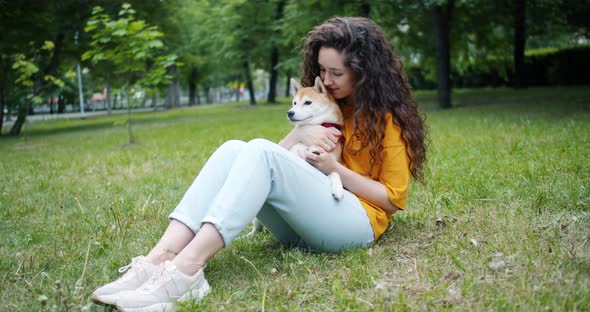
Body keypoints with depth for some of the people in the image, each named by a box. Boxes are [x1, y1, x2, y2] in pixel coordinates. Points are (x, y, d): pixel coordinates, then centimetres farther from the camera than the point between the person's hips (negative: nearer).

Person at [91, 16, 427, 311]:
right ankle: (157, 261, -37)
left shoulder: (389, 117, 1)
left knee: (261, 151, -29)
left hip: (358, 222, -6)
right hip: (302, 222, 6)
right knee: (233, 149, -19)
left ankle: (186, 270, -46)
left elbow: (394, 198, -4)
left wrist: (333, 168, -13)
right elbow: (283, 163, 17)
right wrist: (299, 134, -5)